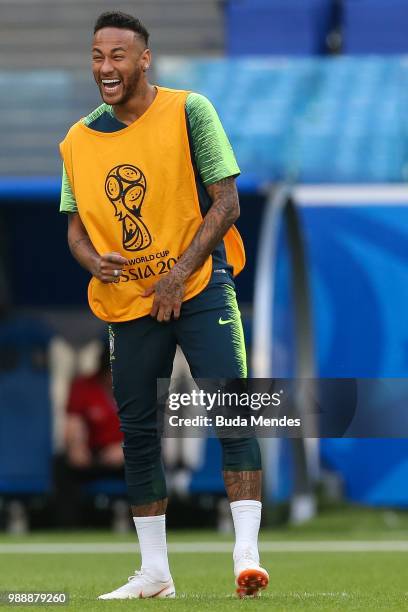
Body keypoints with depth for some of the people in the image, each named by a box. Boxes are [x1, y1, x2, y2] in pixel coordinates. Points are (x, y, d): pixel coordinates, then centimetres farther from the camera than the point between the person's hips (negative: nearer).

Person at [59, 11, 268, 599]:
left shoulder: (189, 111, -5)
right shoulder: (78, 141, 6)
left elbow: (225, 202, -7)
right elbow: (77, 225, 14)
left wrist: (179, 274, -15)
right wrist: (95, 262, -9)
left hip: (199, 287, -4)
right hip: (127, 302, 4)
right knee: (137, 432, 5)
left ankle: (247, 555, -16)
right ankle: (154, 572, 15)